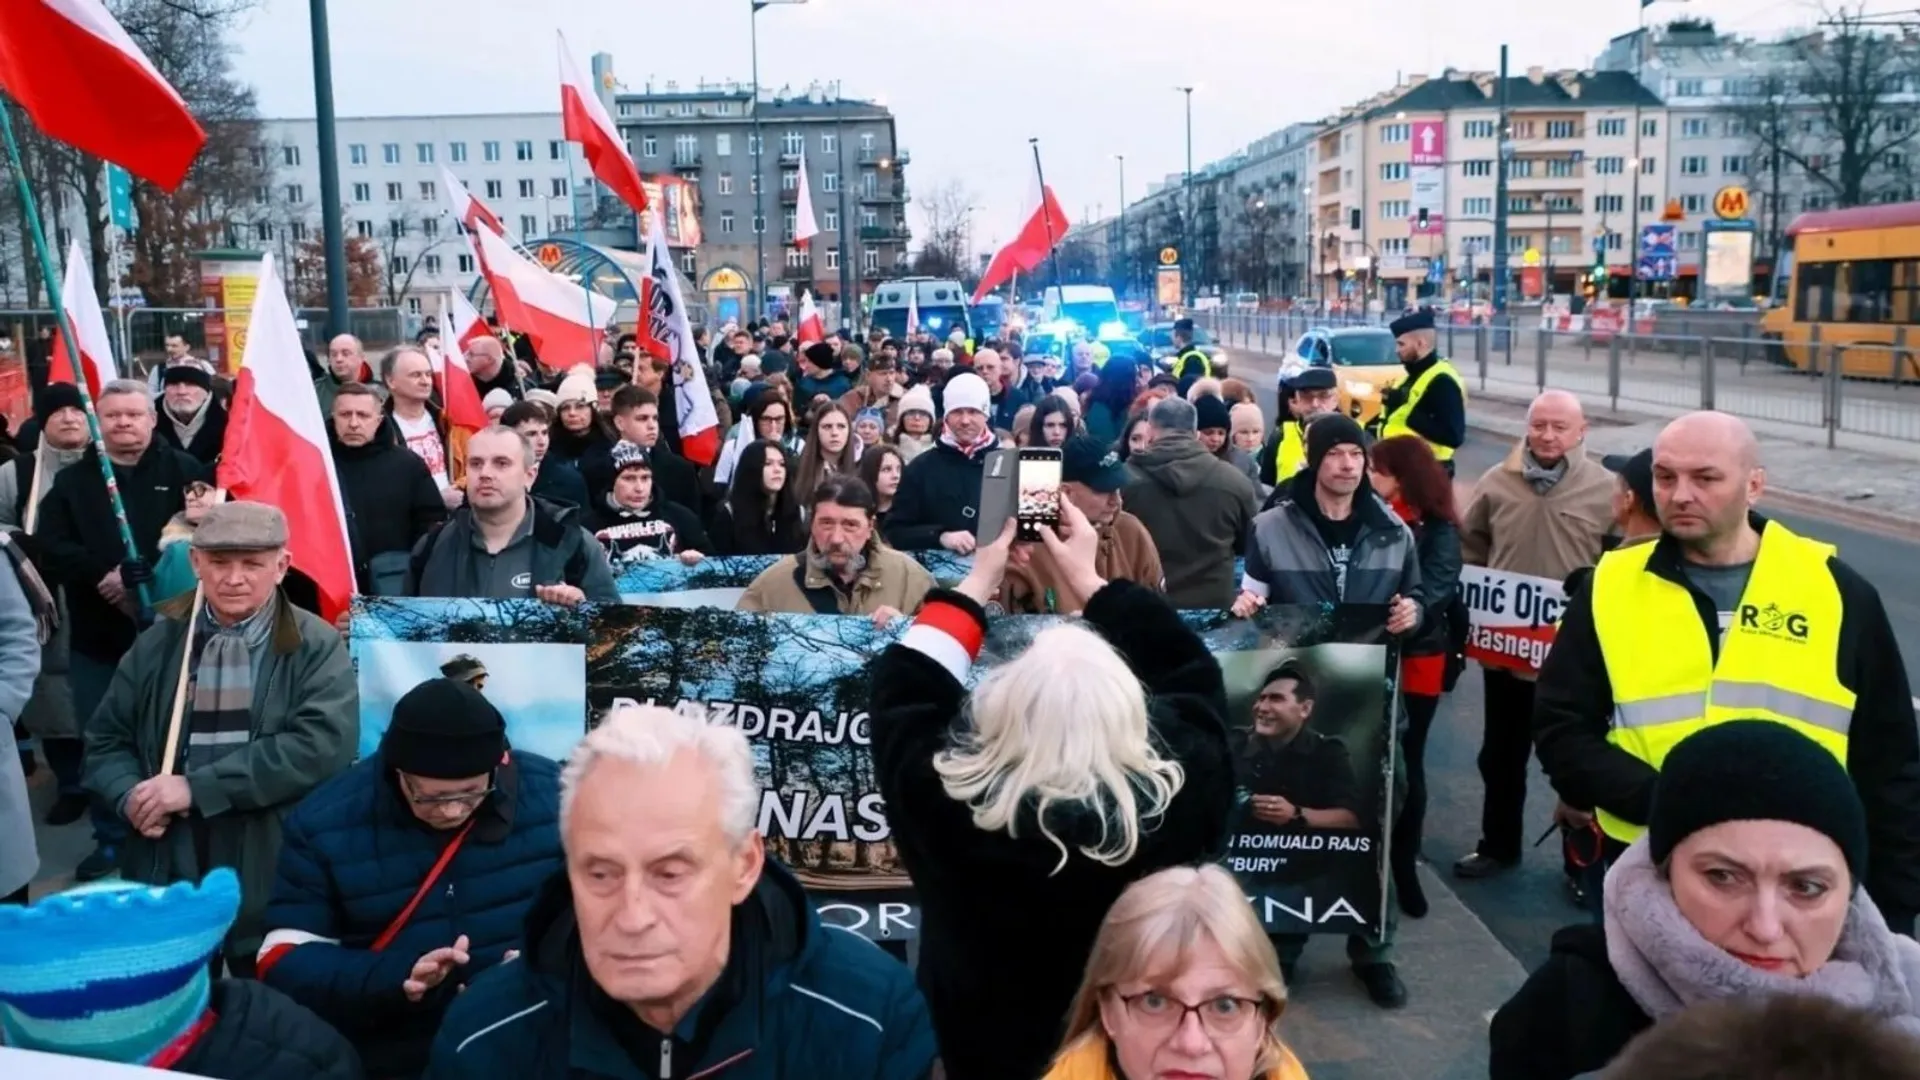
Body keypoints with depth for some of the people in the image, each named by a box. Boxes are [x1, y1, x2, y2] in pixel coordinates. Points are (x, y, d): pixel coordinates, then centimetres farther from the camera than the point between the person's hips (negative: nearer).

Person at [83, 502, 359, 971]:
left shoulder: (316, 646, -4)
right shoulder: (158, 643, 9)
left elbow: (322, 745, -18)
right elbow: (107, 739, 13)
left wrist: (197, 787, -20)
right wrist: (131, 796, -10)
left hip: (275, 874, -3)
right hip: (167, 869, 3)